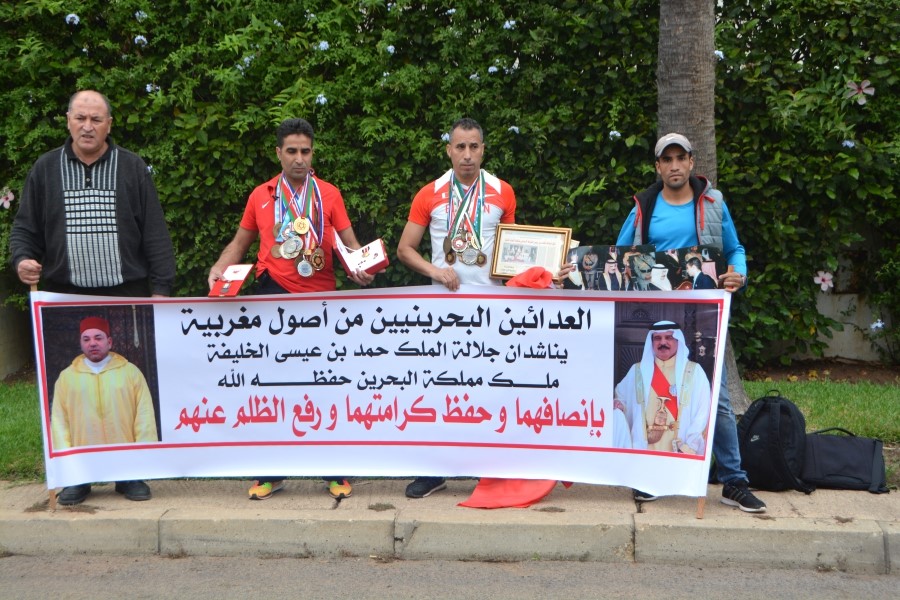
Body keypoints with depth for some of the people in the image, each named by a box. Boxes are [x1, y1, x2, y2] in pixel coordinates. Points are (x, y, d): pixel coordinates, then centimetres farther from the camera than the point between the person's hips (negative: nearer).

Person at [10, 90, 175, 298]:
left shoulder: (133, 167, 3)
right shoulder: (45, 168, 6)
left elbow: (155, 233, 1)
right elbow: (24, 228, 10)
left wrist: (161, 288, -4)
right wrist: (22, 260, -10)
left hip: (128, 294, -1)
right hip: (64, 295, 1)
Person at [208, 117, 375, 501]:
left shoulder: (329, 194, 6)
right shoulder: (260, 196, 9)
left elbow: (349, 243, 3)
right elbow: (240, 243, 17)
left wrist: (360, 267, -18)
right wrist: (219, 268, -1)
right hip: (274, 295, 1)